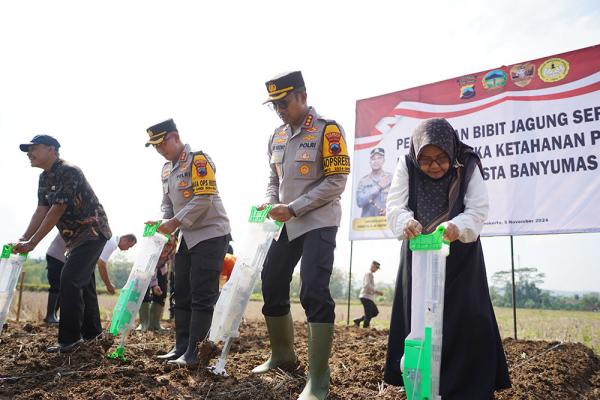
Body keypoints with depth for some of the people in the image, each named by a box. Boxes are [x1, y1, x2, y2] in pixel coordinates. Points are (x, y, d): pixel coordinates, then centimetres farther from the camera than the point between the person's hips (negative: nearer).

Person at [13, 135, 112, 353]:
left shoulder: (68, 172, -20)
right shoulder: (44, 178, 10)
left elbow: (56, 212, -23)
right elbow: (41, 211, 4)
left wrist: (32, 243, -21)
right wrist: (23, 240, -8)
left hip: (93, 232, -10)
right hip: (77, 236, 10)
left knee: (70, 278, -17)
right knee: (83, 281, 14)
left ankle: (69, 338, -11)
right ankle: (91, 332, 26)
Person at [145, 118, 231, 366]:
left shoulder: (198, 160, -13)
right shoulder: (166, 169, 13)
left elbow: (203, 199, -21)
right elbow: (167, 203, 17)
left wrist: (175, 222, -20)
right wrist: (165, 226, -1)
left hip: (211, 234, -9)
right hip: (187, 237, 9)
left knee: (202, 295, -6)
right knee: (182, 294, 11)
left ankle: (193, 352, 0)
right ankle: (181, 347, 20)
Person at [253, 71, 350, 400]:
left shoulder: (327, 129, -10)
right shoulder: (277, 136, 11)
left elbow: (336, 182, -16)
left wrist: (293, 208, -20)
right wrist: (270, 206, -3)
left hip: (319, 222, -7)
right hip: (287, 223, 8)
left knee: (314, 293, -15)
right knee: (272, 286, 12)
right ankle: (282, 355, 32)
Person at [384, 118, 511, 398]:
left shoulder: (468, 167, -15)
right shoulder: (406, 167, -13)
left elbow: (478, 210, -22)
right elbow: (395, 207, -20)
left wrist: (457, 227, -44)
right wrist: (406, 223, -44)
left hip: (459, 254, -1)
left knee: (466, 317, -7)